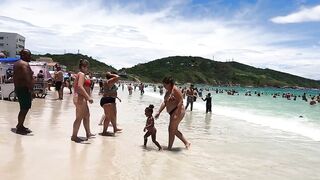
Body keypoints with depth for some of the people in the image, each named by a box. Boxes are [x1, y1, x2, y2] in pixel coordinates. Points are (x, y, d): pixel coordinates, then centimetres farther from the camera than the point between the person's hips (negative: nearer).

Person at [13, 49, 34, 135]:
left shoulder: (16, 63, 17)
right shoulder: (25, 64, -15)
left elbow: (15, 77, 19)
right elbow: (27, 78, -23)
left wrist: (16, 88, 22)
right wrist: (31, 89, -23)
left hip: (18, 88, 10)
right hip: (24, 89, -10)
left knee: (23, 109, 17)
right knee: (24, 109, -4)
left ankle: (20, 126, 23)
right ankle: (19, 128, 2)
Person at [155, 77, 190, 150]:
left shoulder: (175, 90, -16)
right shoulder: (168, 91, 13)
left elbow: (180, 102, -21)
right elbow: (164, 102, 15)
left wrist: (177, 114, -26)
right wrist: (159, 112, 10)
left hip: (178, 112, -10)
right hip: (172, 113, 10)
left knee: (171, 130, -3)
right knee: (174, 130, 17)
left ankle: (169, 148, 8)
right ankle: (187, 143, 26)